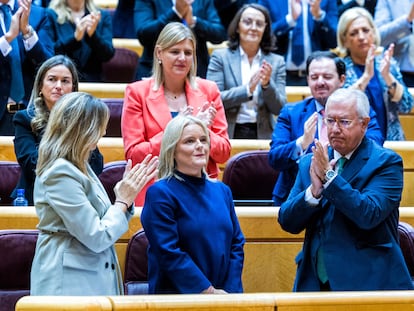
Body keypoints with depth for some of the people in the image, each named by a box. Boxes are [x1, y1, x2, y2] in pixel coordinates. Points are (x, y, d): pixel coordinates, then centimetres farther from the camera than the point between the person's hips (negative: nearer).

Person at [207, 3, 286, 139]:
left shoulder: (276, 62, 10)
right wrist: (247, 90, -16)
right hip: (229, 133, -1)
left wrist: (267, 85, -12)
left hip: (263, 135, 1)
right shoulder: (220, 57, 6)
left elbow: (279, 109, 6)